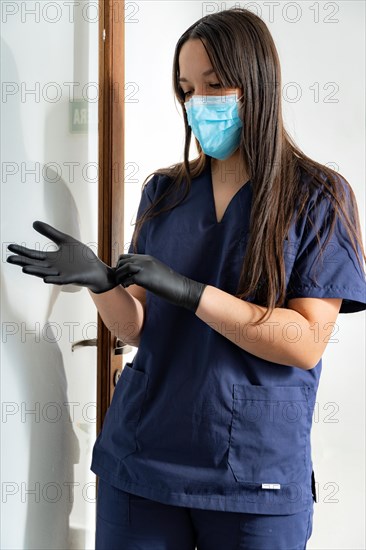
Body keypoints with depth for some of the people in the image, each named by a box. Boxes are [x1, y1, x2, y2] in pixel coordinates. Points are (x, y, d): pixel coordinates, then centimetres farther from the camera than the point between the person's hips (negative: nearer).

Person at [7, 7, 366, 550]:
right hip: (140, 460, 3)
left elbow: (307, 343, -13)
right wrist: (101, 282, -14)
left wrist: (189, 292, -21)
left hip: (257, 476, -3)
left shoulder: (318, 197, -5)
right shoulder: (164, 191, 7)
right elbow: (140, 327, 6)